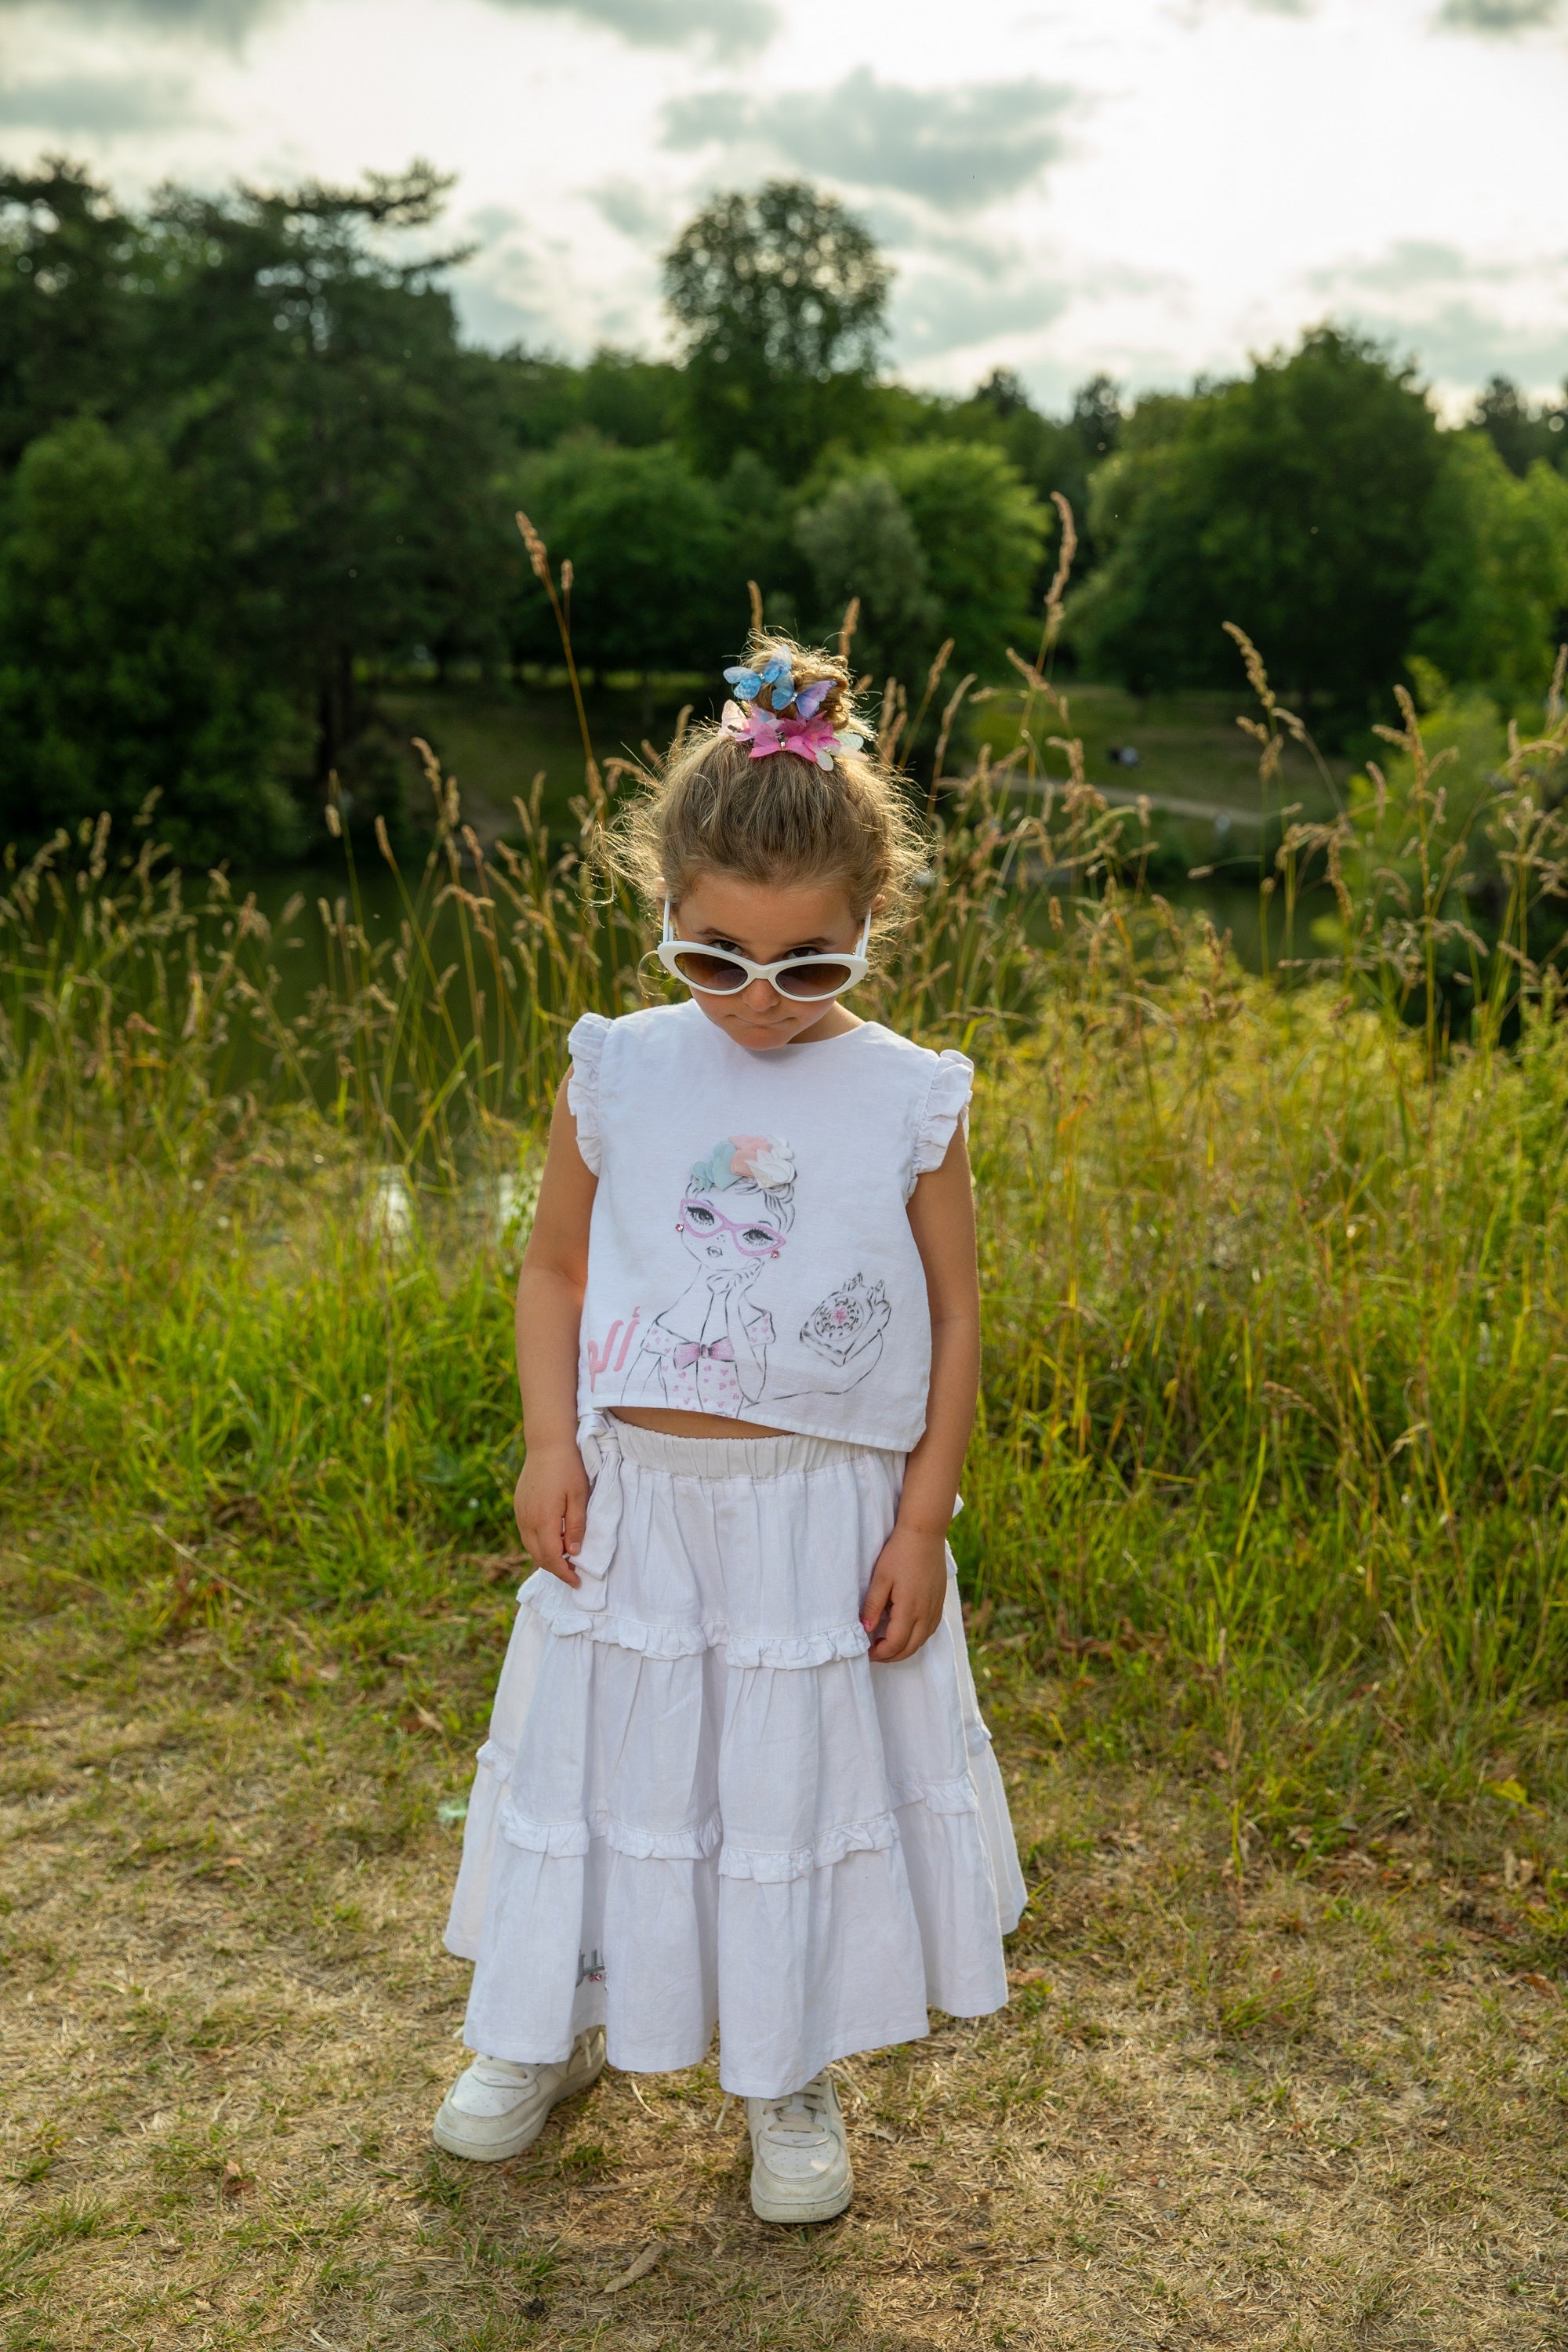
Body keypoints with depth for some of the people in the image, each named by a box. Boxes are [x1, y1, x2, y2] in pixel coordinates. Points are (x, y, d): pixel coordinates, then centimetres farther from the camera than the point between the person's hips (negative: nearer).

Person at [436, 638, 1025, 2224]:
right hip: (633, 1500, 2)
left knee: (803, 1774, 12)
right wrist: (551, 1446, -6)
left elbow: (953, 1316, -2)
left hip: (827, 1513, -1)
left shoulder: (907, 1102, -8)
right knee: (604, 1754, 16)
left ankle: (790, 2076, 37)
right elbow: (555, 1270, 5)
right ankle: (554, 2030, 42)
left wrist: (923, 1518, -6)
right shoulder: (616, 1078, -4)